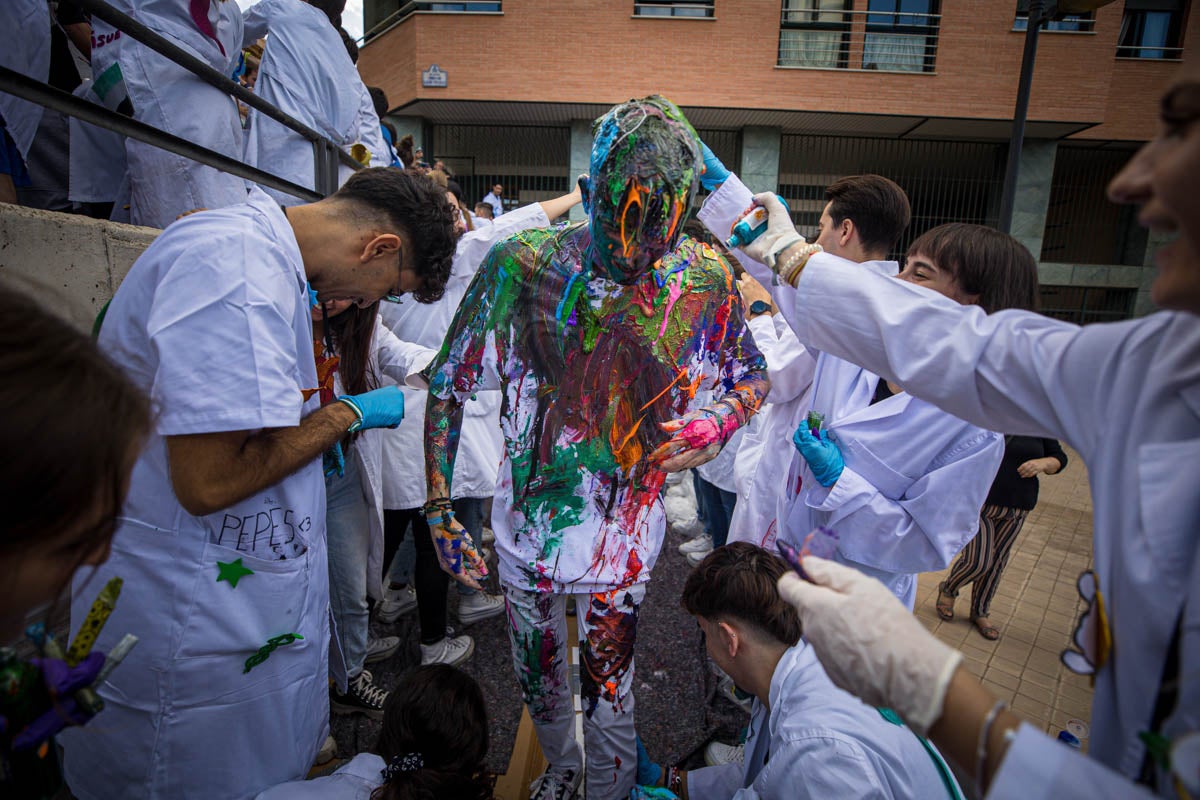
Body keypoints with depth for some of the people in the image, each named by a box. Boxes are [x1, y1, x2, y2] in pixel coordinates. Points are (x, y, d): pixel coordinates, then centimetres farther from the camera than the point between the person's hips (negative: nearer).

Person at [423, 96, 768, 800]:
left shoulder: (706, 281, -11)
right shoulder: (521, 265, -14)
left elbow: (755, 376, 6)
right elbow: (449, 385, -6)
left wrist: (720, 421, -16)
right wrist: (439, 508, -8)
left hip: (626, 533, -1)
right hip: (528, 523, 2)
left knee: (608, 694, 15)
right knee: (539, 679, 24)